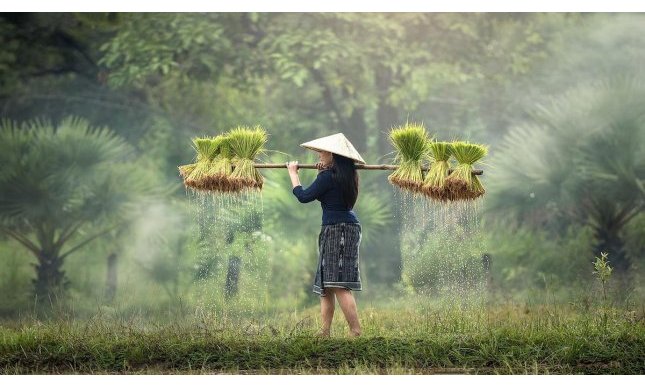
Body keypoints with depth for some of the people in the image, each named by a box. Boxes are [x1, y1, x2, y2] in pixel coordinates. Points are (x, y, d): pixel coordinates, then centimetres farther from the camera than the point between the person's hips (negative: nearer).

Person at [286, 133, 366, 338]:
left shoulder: (328, 176, -15)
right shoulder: (347, 175, 12)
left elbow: (304, 196, -11)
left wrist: (293, 172, 2)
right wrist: (323, 172, 24)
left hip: (336, 228, -10)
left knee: (339, 285, -15)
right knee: (326, 285, 14)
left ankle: (356, 331, -21)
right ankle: (325, 331, 15)